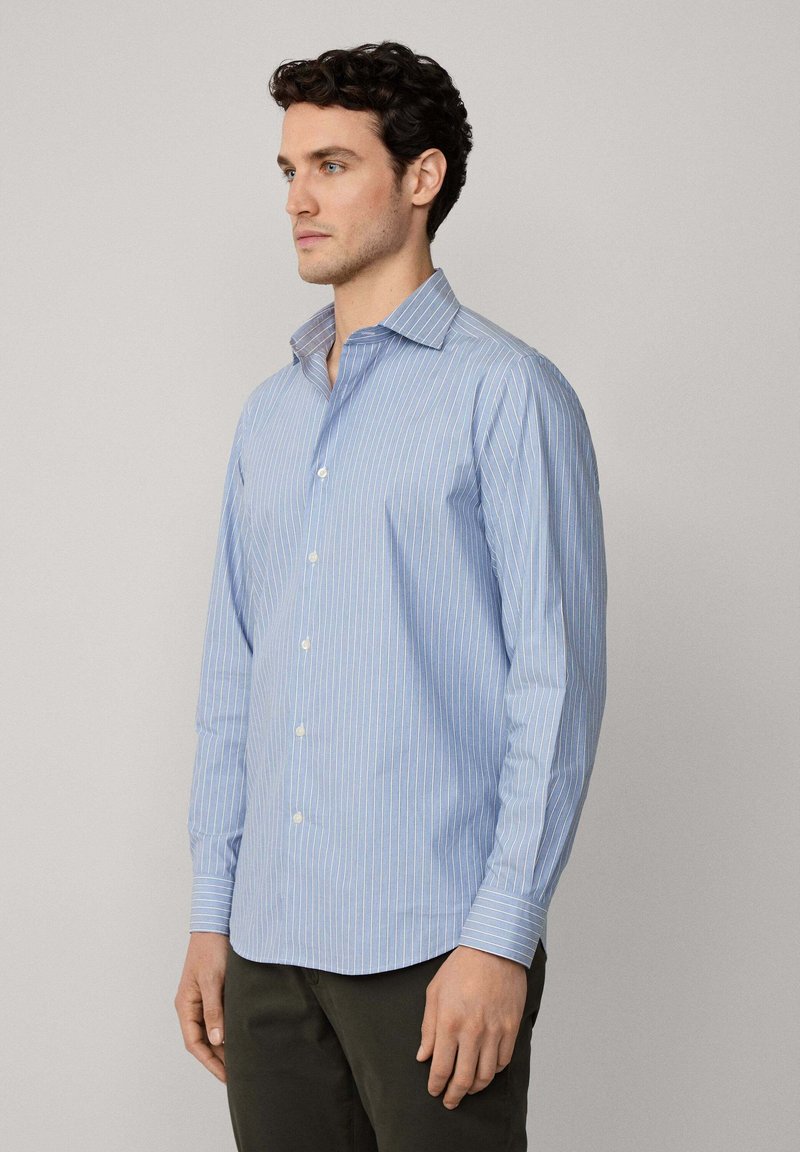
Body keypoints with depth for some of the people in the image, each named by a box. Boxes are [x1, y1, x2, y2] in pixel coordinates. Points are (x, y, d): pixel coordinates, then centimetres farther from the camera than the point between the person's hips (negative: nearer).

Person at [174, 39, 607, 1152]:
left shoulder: (504, 391, -5)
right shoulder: (269, 414, 15)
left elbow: (557, 680, -10)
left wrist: (502, 936, -15)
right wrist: (211, 916, 12)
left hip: (430, 947, -6)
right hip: (270, 943, 6)